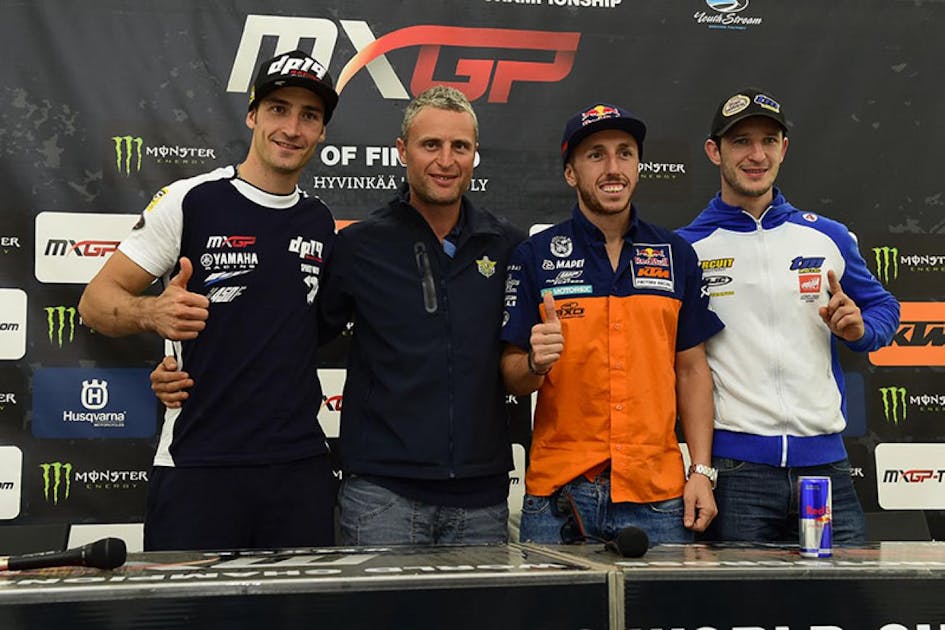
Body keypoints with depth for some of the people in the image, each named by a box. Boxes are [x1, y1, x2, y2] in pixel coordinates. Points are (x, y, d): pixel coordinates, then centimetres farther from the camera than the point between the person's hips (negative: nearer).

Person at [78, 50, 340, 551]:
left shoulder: (320, 223, 12)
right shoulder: (190, 201, -4)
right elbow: (95, 301, -4)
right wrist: (153, 313, -23)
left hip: (300, 467, 5)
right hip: (197, 467, -4)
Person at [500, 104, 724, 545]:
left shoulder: (676, 255, 8)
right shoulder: (535, 256, 1)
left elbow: (691, 370, 9)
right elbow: (513, 380, 2)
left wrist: (701, 472, 2)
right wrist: (536, 363, -21)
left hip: (658, 493, 2)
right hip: (558, 493, -1)